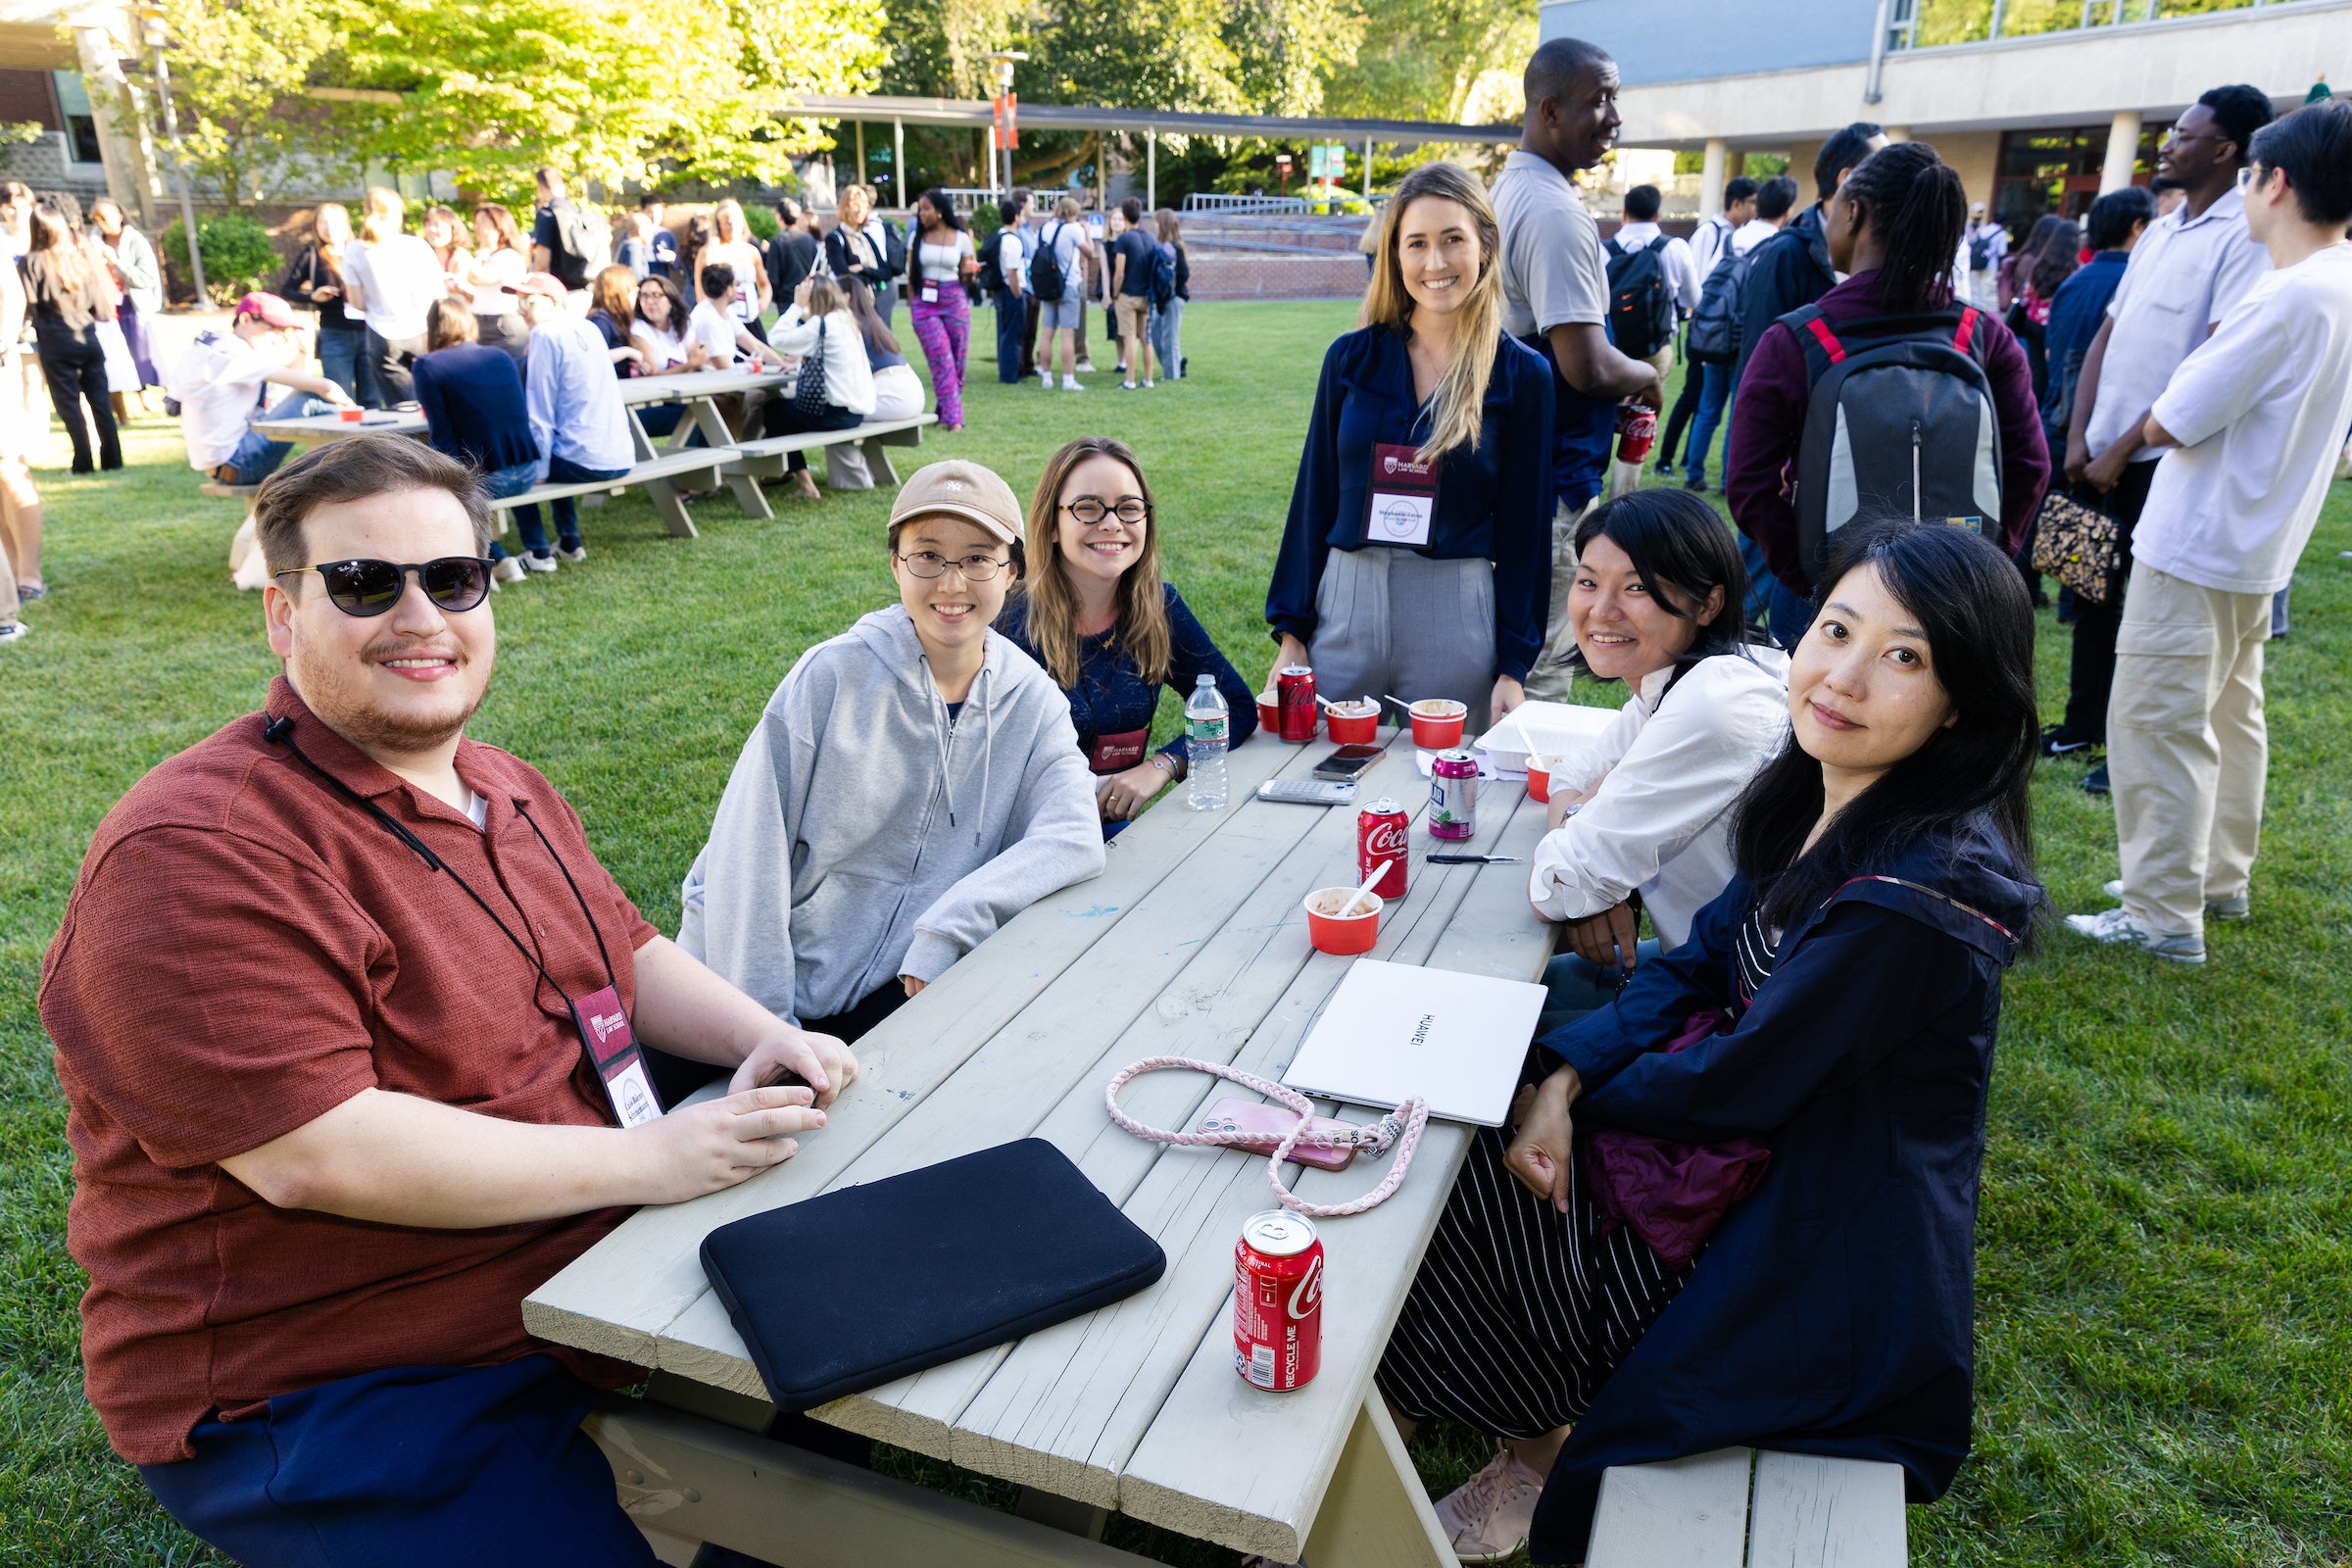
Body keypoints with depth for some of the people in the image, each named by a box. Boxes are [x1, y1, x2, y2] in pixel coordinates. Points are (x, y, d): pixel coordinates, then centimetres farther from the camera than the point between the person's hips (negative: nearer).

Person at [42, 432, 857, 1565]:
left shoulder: (506, 789, 8)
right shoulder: (196, 856, -21)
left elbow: (624, 952, 15)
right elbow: (317, 1154, -28)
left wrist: (759, 1037, -5)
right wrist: (647, 1159, -26)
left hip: (587, 1285, 8)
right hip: (323, 1404, -8)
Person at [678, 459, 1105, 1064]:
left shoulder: (1031, 701, 2)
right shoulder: (833, 675, -8)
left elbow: (1075, 840, -12)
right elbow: (747, 856, -10)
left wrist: (945, 930, -23)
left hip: (902, 992, 3)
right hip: (782, 997, -3)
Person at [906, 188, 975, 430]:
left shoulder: (961, 238, 3)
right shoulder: (917, 237, 4)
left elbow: (964, 275, 9)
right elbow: (910, 274, 8)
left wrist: (970, 271, -13)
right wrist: (913, 304, 4)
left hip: (955, 301, 1)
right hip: (925, 302, -1)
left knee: (958, 359, 1)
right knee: (942, 361, -11)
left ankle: (945, 414, 14)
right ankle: (953, 417, -11)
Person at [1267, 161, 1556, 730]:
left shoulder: (1521, 374, -1)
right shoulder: (1351, 358, 3)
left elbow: (1525, 525, 0)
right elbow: (1314, 496, 6)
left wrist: (1514, 665, -3)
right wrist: (1291, 631, 4)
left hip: (1458, 617, -1)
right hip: (1345, 605, 2)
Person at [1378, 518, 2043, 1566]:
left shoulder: (1915, 897, -32)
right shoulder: (1823, 796, -4)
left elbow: (1737, 1082, -25)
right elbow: (1700, 963, 1)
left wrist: (1581, 1093, -7)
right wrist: (1561, 1080, -12)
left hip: (1815, 1267, -8)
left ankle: (1550, 1447, 25)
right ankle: (1550, 1426, 23)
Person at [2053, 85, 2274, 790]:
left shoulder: (2247, 234, -11)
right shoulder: (2160, 231, 13)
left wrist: (2122, 450, -17)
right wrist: (2079, 438, 1)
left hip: (2164, 455, -7)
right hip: (2107, 450, 7)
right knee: (2095, 586, 16)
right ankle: (2086, 721, 31)